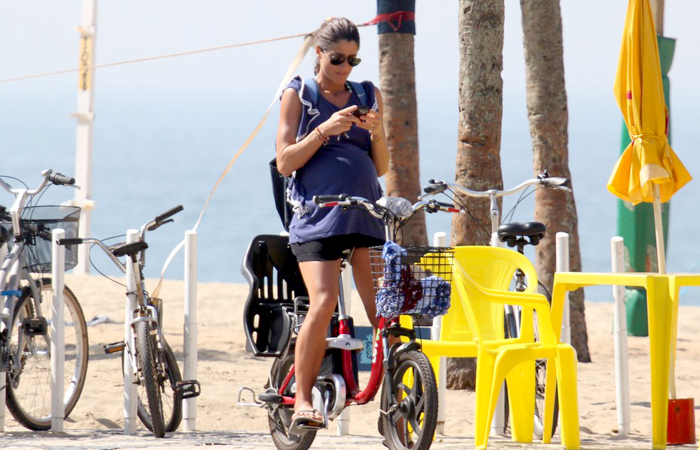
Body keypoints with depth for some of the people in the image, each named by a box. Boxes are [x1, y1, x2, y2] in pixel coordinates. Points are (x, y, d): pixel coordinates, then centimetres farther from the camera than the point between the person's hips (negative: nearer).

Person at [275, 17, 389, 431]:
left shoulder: (368, 96, 16)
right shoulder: (298, 94, 8)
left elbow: (381, 168, 15)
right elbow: (285, 162, 1)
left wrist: (377, 132, -5)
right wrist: (325, 130, -11)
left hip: (365, 216, 3)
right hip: (317, 216, -3)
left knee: (382, 313, -8)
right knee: (323, 304, -20)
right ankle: (303, 400, -10)